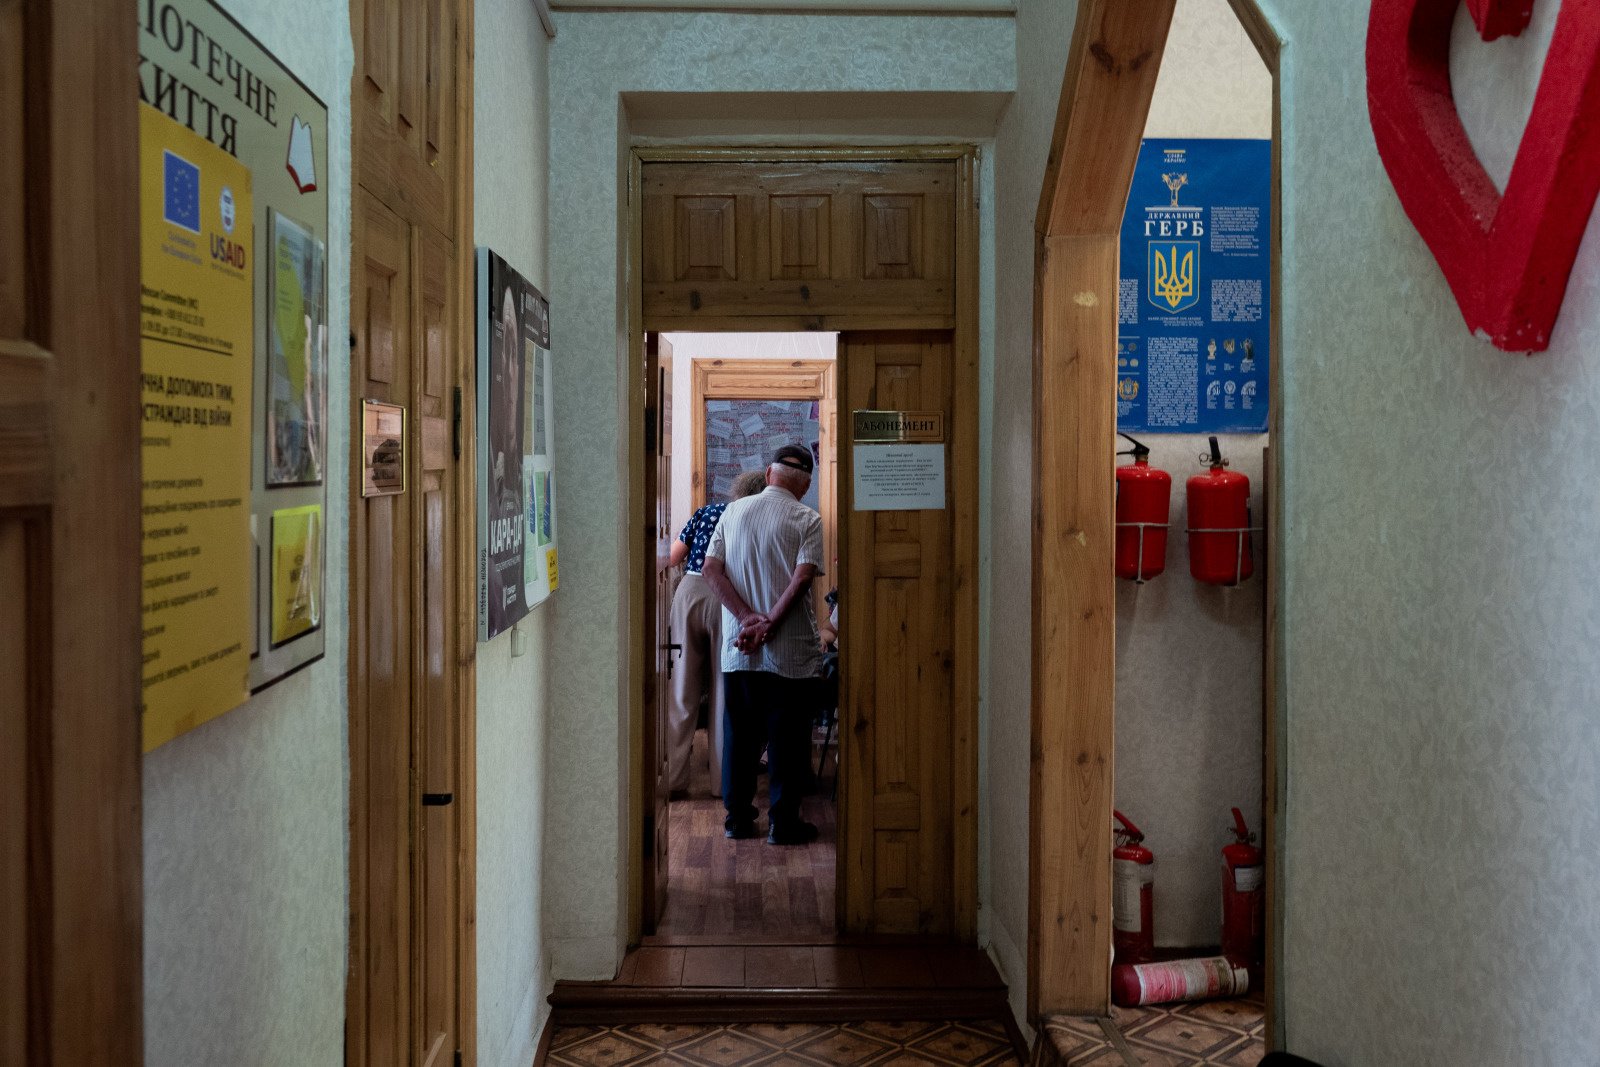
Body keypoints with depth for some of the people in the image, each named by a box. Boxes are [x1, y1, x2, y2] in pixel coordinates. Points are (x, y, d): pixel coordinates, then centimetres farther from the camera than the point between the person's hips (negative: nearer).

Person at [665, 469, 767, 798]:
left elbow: (673, 557, 15)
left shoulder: (706, 511, 15)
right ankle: (723, 780, 12)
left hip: (689, 592, 2)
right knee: (724, 691, 7)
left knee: (683, 689, 8)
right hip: (728, 599, -2)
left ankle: (673, 778, 10)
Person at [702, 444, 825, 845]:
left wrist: (747, 618, -9)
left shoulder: (733, 511, 7)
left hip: (737, 648, 4)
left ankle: (737, 816, 20)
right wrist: (768, 625, -16)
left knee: (739, 733, 13)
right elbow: (803, 577, -17)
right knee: (787, 737, 5)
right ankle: (783, 822, 9)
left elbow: (711, 568, -2)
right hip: (789, 651, -4)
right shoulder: (807, 520, -5)